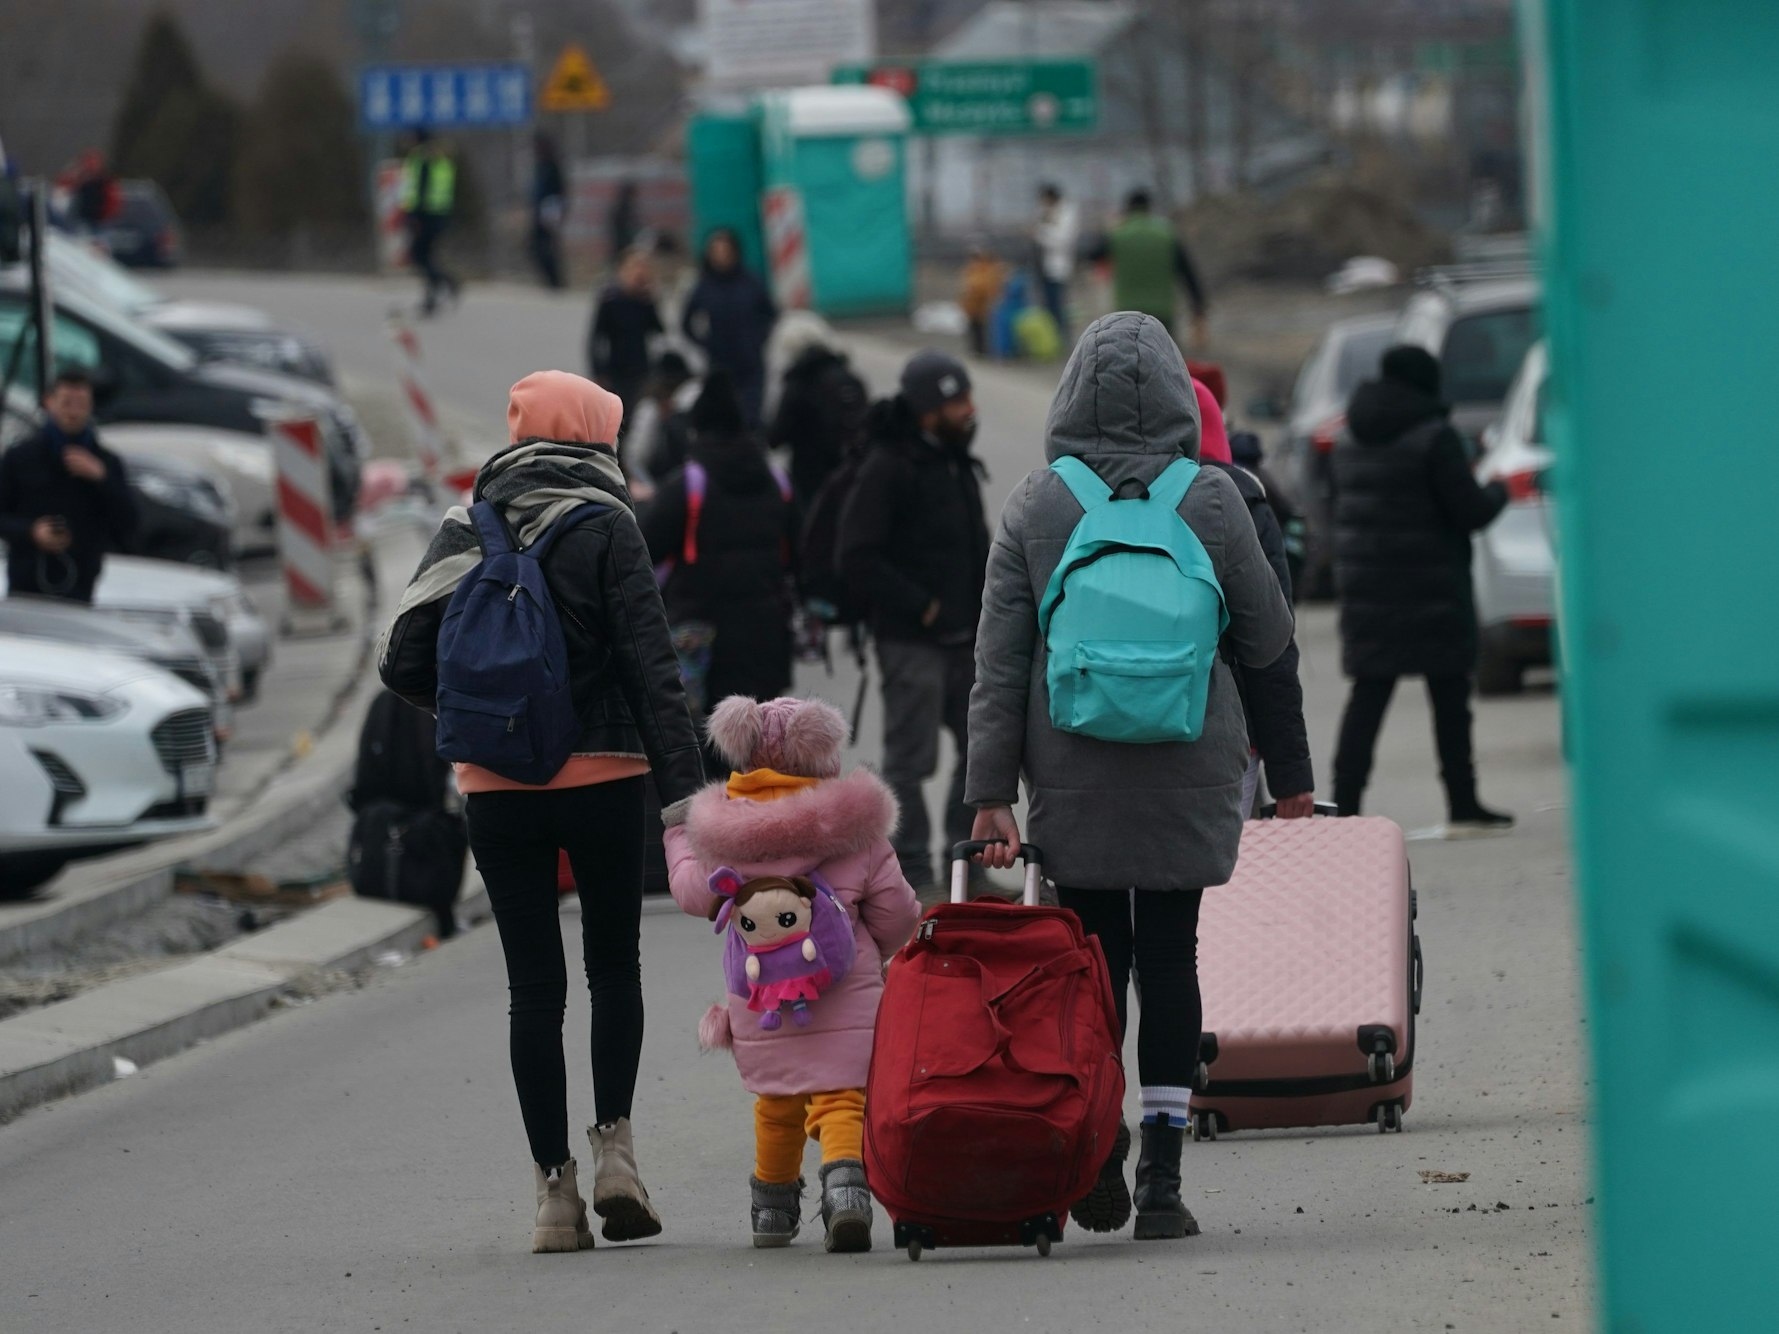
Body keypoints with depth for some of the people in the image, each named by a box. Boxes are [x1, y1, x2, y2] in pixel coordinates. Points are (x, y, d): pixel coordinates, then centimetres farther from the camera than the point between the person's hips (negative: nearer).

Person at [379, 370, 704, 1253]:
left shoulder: (467, 533, 4)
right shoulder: (605, 530, -5)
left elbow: (404, 663, 2)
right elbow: (652, 667, -10)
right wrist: (684, 790, -10)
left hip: (497, 793, 2)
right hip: (601, 782, -2)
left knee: (534, 988, 6)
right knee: (614, 964, 15)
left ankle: (554, 1187, 2)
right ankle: (613, 1143, 0)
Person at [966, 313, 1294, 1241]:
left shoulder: (1034, 507, -3)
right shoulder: (1211, 499, -5)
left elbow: (998, 662, -3)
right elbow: (1269, 639, 0)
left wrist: (991, 791, -1)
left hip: (1073, 779, 0)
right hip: (1189, 774, 0)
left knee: (1091, 956, 11)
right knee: (1170, 956, 4)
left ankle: (1093, 1147, 3)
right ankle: (1161, 1177, 1)